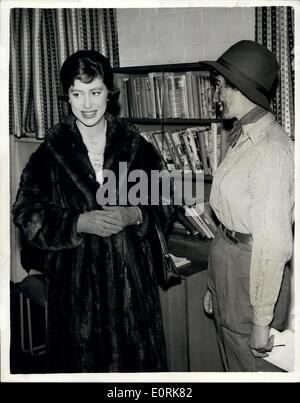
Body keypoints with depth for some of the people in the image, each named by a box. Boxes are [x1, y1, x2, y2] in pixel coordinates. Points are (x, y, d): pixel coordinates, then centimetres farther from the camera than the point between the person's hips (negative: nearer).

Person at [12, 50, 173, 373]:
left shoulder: (136, 147, 1)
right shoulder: (50, 153, -3)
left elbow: (162, 206, 4)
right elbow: (27, 215, -4)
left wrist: (133, 215, -16)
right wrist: (79, 223, -17)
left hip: (129, 273, 1)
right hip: (75, 277, -1)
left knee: (136, 357, 10)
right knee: (83, 358, 9)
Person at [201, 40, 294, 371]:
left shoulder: (272, 149, -22)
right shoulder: (242, 139, 6)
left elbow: (273, 241, -23)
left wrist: (262, 321, -18)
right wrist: (214, 285, 14)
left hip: (252, 273, -8)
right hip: (226, 263, 8)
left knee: (254, 367, 11)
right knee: (233, 364, 23)